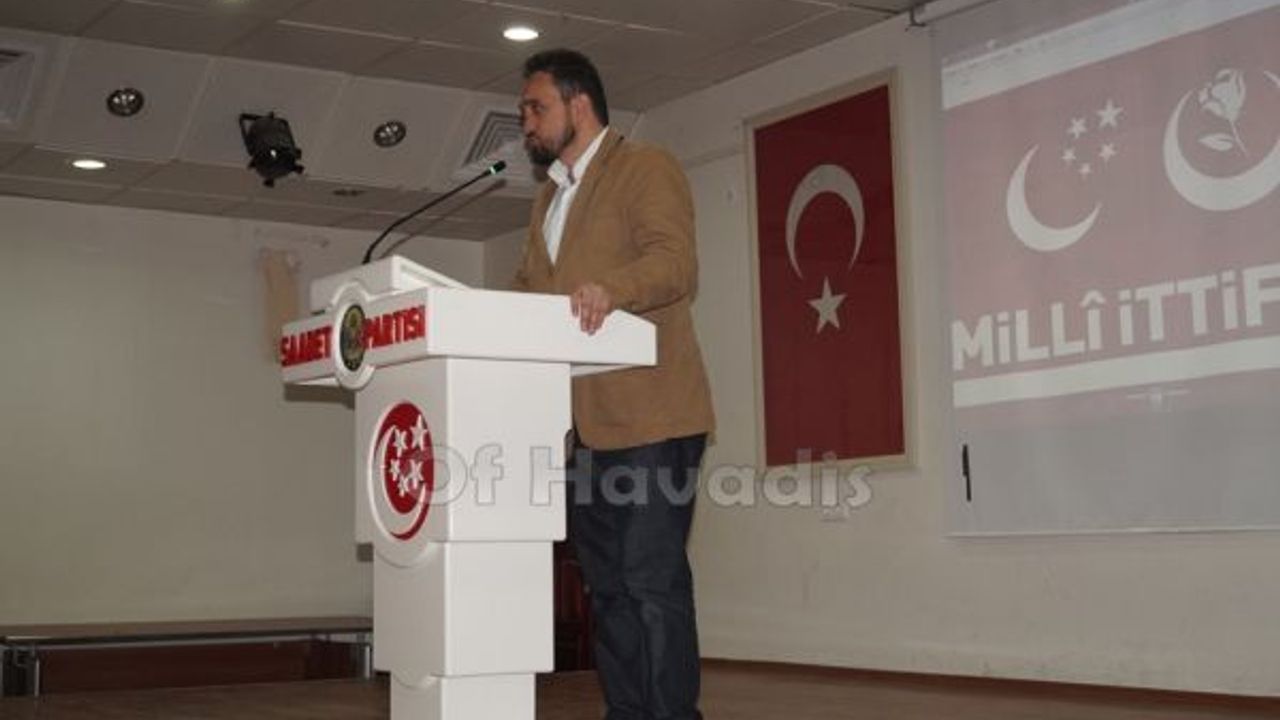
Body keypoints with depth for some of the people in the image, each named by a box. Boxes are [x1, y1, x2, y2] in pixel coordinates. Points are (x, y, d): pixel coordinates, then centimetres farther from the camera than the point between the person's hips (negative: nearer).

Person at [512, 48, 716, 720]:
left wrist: (608, 288, -36)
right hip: (581, 425, 8)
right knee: (607, 585, 11)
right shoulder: (549, 197, 24)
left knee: (652, 580, -9)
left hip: (648, 417, -8)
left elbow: (675, 263, -18)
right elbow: (527, 288, 19)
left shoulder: (647, 168, -3)